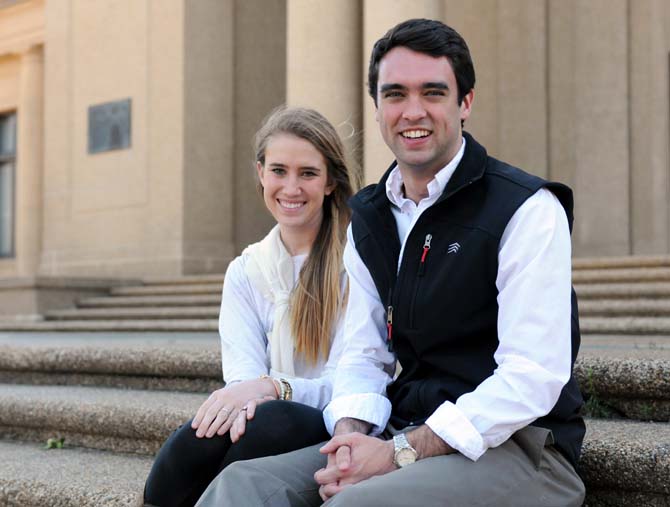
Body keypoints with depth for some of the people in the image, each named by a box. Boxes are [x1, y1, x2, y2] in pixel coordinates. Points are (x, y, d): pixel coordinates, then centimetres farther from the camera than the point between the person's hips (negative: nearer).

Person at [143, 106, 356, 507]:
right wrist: (244, 397, -27)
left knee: (275, 420, -35)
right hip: (261, 426, 3)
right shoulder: (245, 273, 12)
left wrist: (271, 387, -27)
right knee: (215, 428, -31)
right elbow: (243, 372, -1)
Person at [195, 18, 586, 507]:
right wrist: (351, 437, -12)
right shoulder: (369, 219, 12)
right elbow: (364, 355, 11)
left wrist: (399, 453, -22)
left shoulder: (527, 209, -10)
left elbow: (534, 377, -18)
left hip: (516, 448, -5)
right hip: (411, 439, 6)